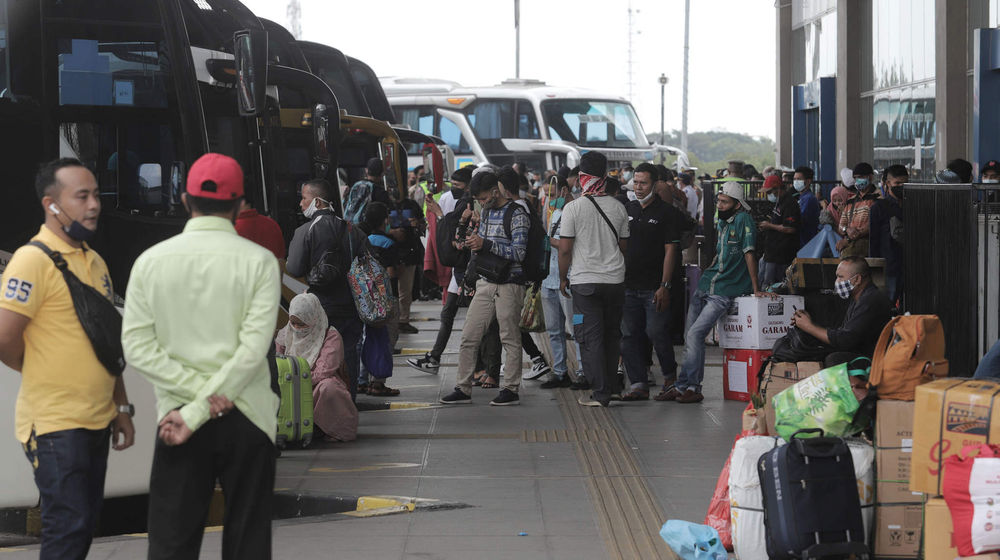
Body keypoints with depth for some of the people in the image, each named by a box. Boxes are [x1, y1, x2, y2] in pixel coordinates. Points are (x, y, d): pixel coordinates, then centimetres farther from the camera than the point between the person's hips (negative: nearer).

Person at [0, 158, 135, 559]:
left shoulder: (95, 262, 15)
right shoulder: (33, 260, -12)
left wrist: (122, 408, 18)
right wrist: (46, 375, -1)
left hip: (96, 421, 8)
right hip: (55, 424, -8)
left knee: (84, 525, 11)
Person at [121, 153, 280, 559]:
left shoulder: (151, 261, 0)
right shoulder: (259, 261, -5)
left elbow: (137, 347, -5)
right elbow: (253, 349, -13)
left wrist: (199, 394, -8)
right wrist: (197, 413, -12)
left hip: (176, 414, 1)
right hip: (245, 418, -1)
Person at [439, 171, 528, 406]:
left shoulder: (517, 215, -10)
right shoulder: (486, 212, 14)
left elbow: (519, 253, -17)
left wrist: (485, 244, -18)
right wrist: (473, 242, 2)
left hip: (509, 285, -8)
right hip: (486, 283, 8)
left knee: (510, 339, 0)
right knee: (468, 337, 4)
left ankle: (511, 389, 7)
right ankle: (463, 389, 8)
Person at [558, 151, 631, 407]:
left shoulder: (573, 208, -9)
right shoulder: (618, 207, 3)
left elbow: (565, 249, -8)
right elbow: (624, 245, 11)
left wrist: (563, 278, 5)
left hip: (585, 281, -4)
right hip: (615, 279, 4)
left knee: (591, 338, -1)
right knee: (611, 335, 15)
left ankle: (600, 393, -5)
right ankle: (611, 386, 21)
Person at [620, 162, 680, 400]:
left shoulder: (665, 212, -3)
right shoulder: (627, 210, 13)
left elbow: (671, 250, -7)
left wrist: (664, 286, -13)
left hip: (654, 287, -5)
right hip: (628, 286, 5)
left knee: (656, 332, -7)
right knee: (629, 336, 2)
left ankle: (670, 375, 15)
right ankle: (638, 385, 6)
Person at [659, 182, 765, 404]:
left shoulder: (743, 220, -9)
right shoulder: (721, 223, 16)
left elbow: (749, 254, -13)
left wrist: (755, 289, -14)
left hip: (725, 292, -9)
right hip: (705, 286, 9)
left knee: (694, 334, -15)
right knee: (691, 337, 6)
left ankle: (683, 386, -9)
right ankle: (692, 388, 12)